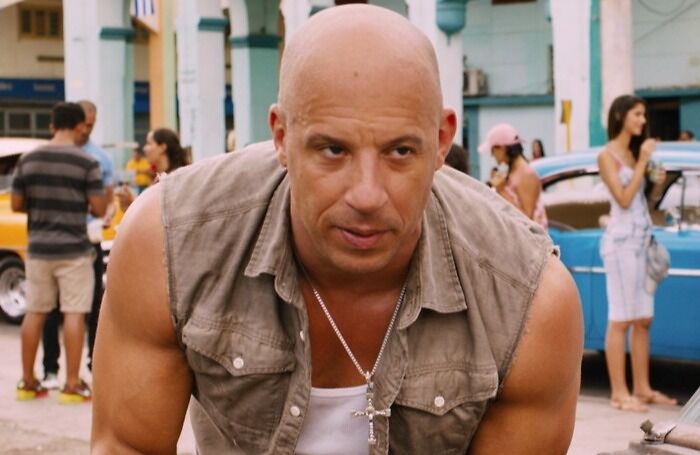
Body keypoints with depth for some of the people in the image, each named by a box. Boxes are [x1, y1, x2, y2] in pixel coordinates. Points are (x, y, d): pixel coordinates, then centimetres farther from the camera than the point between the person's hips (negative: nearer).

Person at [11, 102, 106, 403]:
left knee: (34, 313, 11)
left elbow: (16, 205, 7)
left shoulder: (28, 160, 2)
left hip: (38, 248, 4)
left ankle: (28, 382, 17)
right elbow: (99, 209, -10)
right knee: (74, 314, -1)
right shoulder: (86, 163, -10)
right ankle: (72, 384, -1)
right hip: (73, 250, -4)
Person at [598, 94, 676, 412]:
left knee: (643, 319, 8)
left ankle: (642, 388, 13)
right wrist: (643, 162, -12)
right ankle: (619, 393, -6)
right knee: (621, 320, -7)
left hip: (643, 240, 8)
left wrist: (659, 182, -2)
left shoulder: (635, 152, 16)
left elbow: (649, 198, 17)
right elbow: (624, 199, -14)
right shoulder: (607, 156, -6)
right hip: (621, 241, -8)